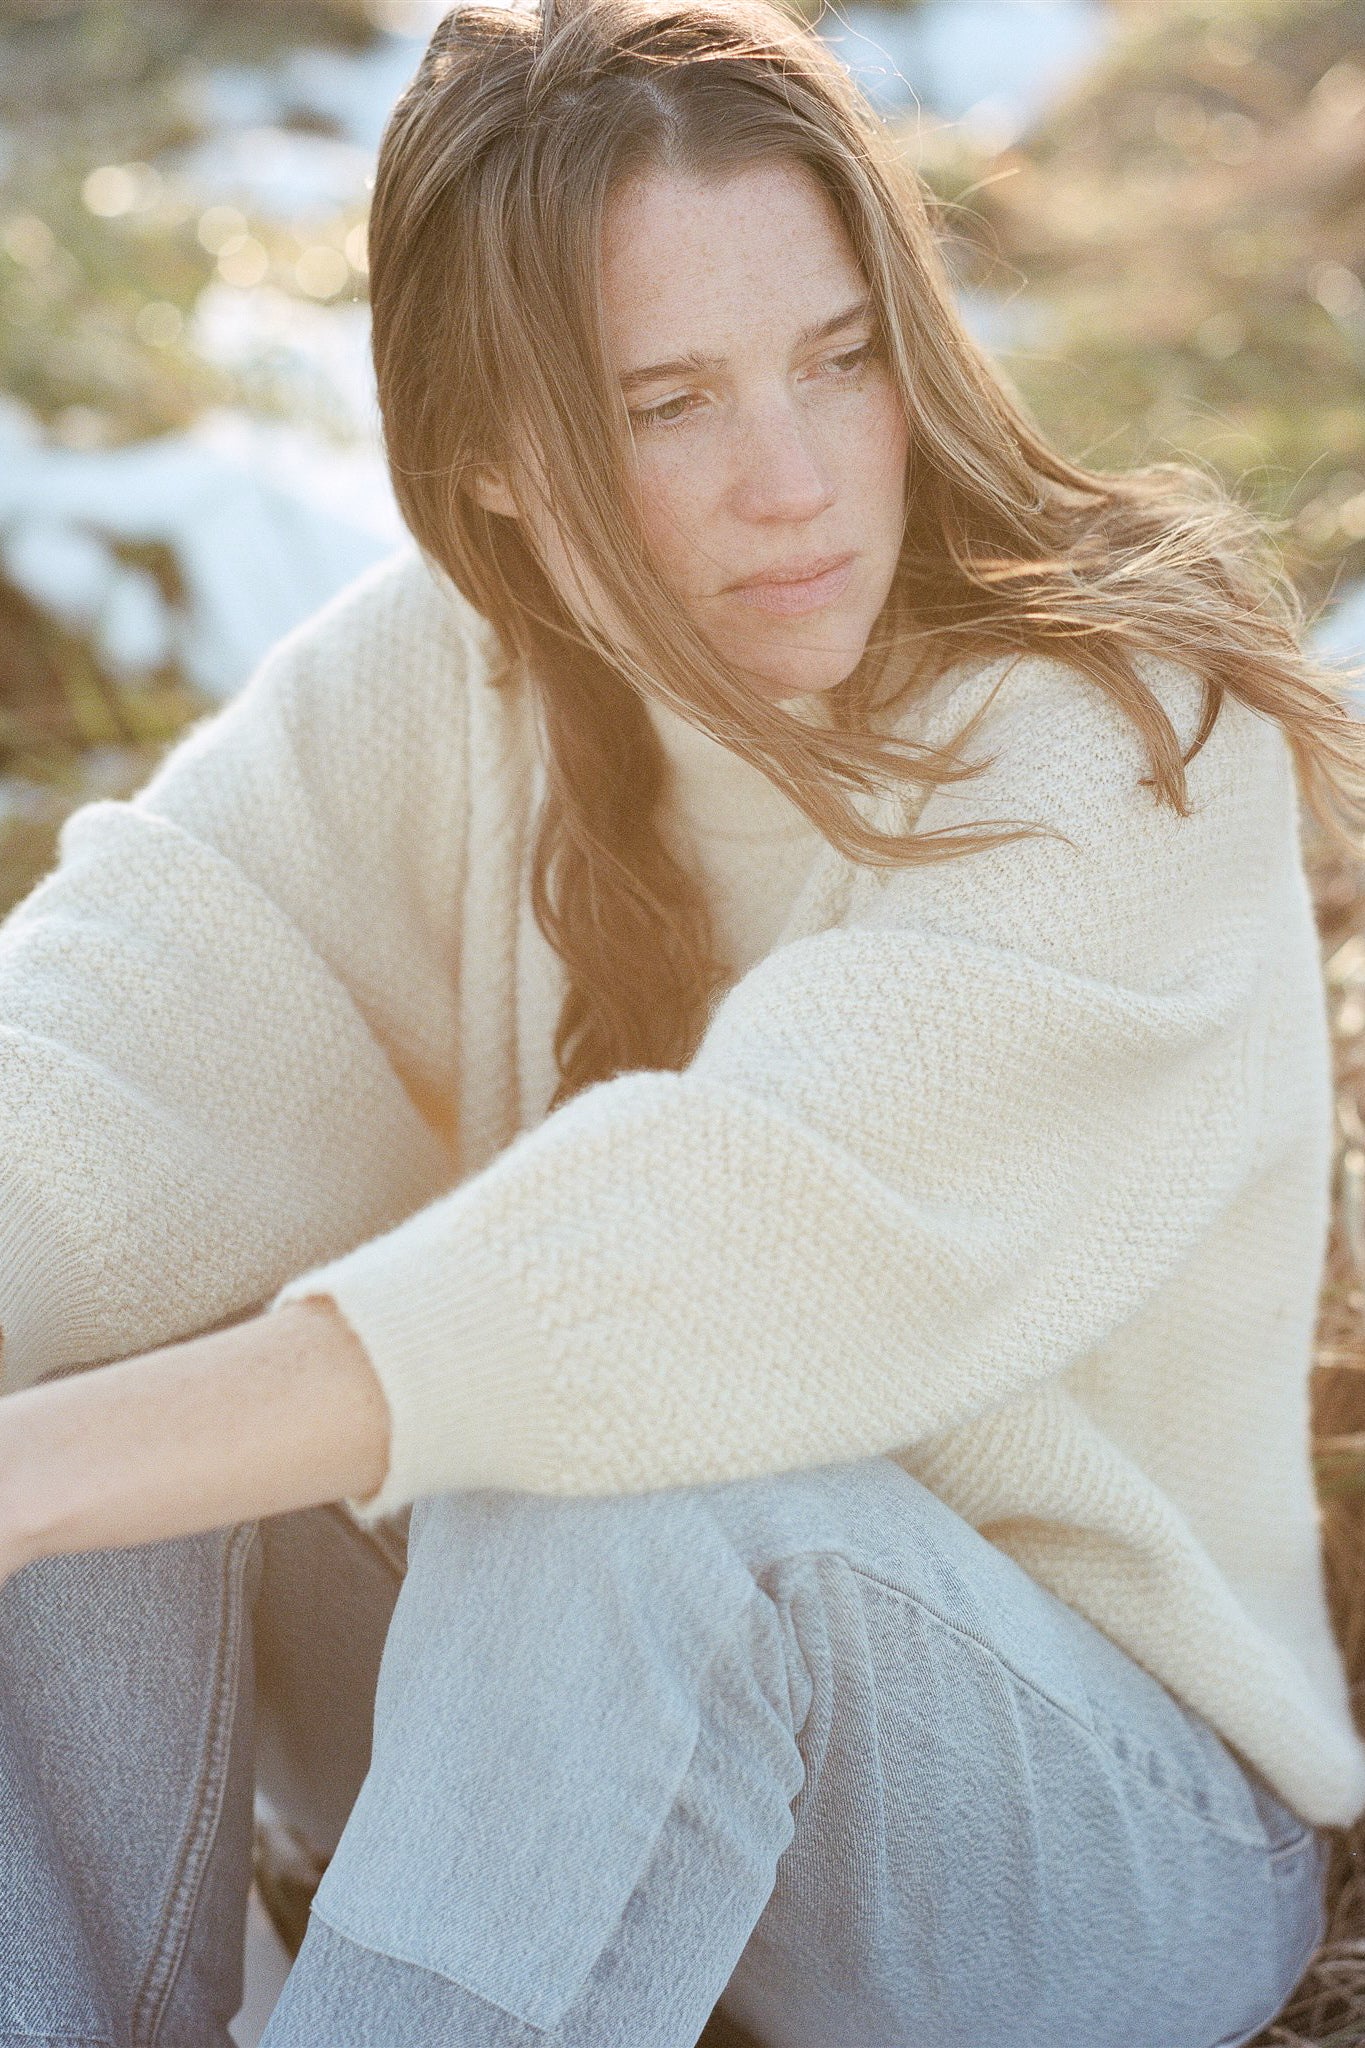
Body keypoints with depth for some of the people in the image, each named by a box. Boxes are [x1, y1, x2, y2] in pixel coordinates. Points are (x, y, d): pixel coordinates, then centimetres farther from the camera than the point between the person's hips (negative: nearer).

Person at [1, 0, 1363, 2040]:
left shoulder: (1128, 746, -23)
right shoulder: (442, 672, -6)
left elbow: (762, 1263, -37)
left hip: (1112, 1824, -4)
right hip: (600, 1745, 5)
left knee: (637, 1495, -36)